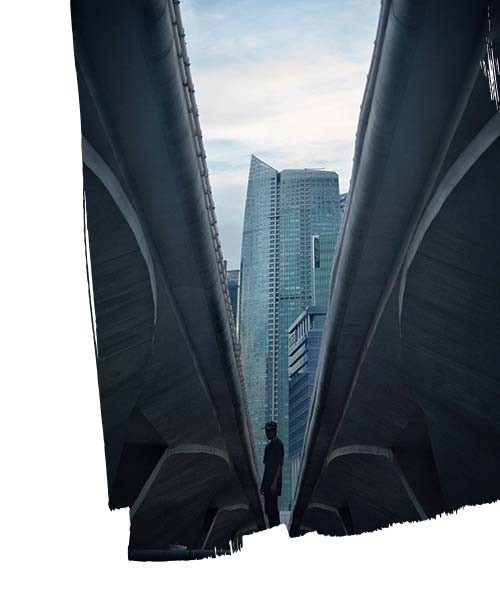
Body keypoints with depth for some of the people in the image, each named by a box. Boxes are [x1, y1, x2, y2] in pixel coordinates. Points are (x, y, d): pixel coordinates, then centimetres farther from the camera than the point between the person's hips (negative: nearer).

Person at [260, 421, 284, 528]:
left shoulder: (278, 445, -9)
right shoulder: (268, 446, 17)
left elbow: (279, 465, -14)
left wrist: (274, 483, -20)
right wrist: (263, 484, 17)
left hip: (273, 483, -9)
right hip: (267, 483, 9)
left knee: (272, 508, -10)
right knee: (268, 509, 10)